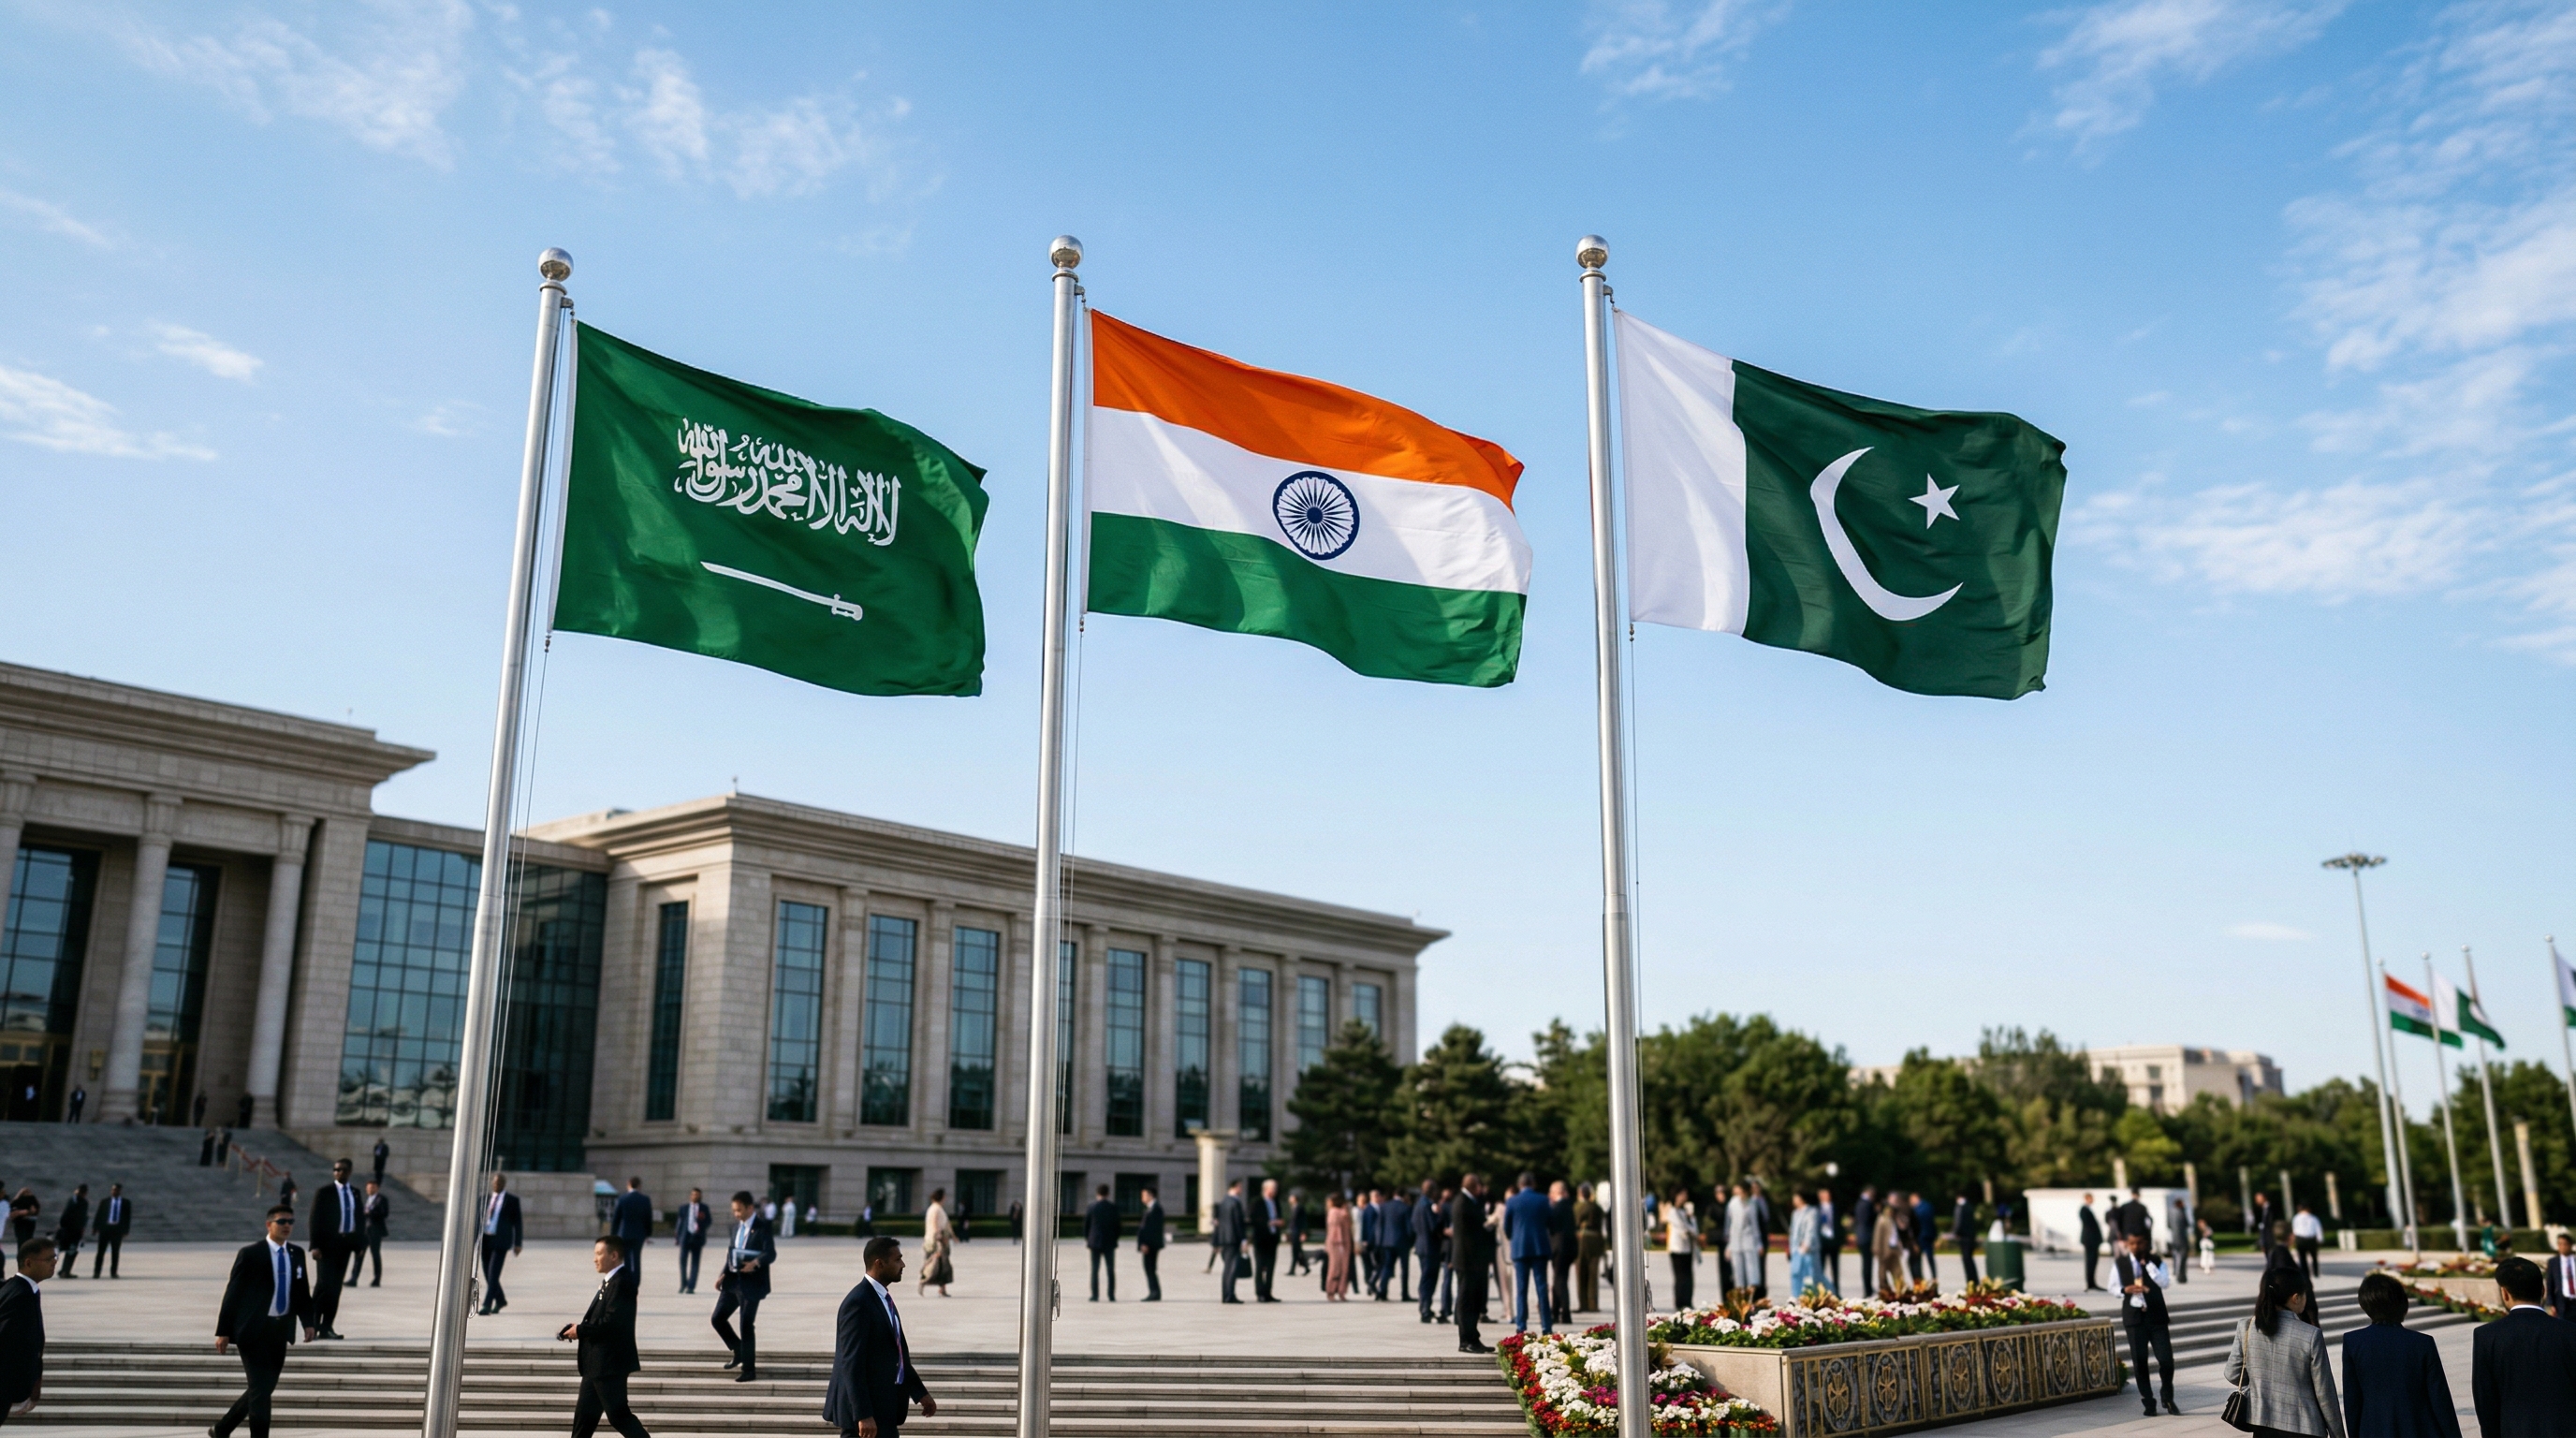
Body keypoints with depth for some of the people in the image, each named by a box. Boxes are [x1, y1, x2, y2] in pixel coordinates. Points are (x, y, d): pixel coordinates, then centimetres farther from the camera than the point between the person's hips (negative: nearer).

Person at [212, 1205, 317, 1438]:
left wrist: (309, 1322, -3)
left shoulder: (297, 1254, 8)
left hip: (280, 1330, 6)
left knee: (265, 1387, 13)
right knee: (261, 1388, -8)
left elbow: (302, 1292, 11)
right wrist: (223, 1331, -9)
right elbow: (233, 1292, -7)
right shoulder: (250, 1253, -7)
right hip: (253, 1330, -6)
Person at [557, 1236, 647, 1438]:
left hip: (610, 1362, -10)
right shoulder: (611, 1281, 14)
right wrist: (577, 1328, 0)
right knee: (585, 1413, 15)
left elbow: (611, 1323, -25)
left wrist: (581, 1330, -15)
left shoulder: (621, 1283, -18)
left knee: (618, 1414, -5)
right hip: (597, 1363, 10)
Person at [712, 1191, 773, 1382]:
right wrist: (723, 1274, 6)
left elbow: (771, 1254, -19)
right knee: (717, 1318, 9)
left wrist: (756, 1262, -38)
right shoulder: (737, 1226, 13)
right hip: (732, 1280, 8)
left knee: (747, 1326, -3)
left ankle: (749, 1369, 8)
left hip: (751, 1283, -8)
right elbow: (732, 1252, 18)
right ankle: (738, 1352, 29)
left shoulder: (763, 1226, -11)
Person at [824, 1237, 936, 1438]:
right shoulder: (858, 1303, -19)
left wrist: (920, 1393, 19)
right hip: (864, 1411, -10)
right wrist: (863, 1415, -26)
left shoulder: (883, 1298, 12)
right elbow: (852, 1364, -23)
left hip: (883, 1408, 10)